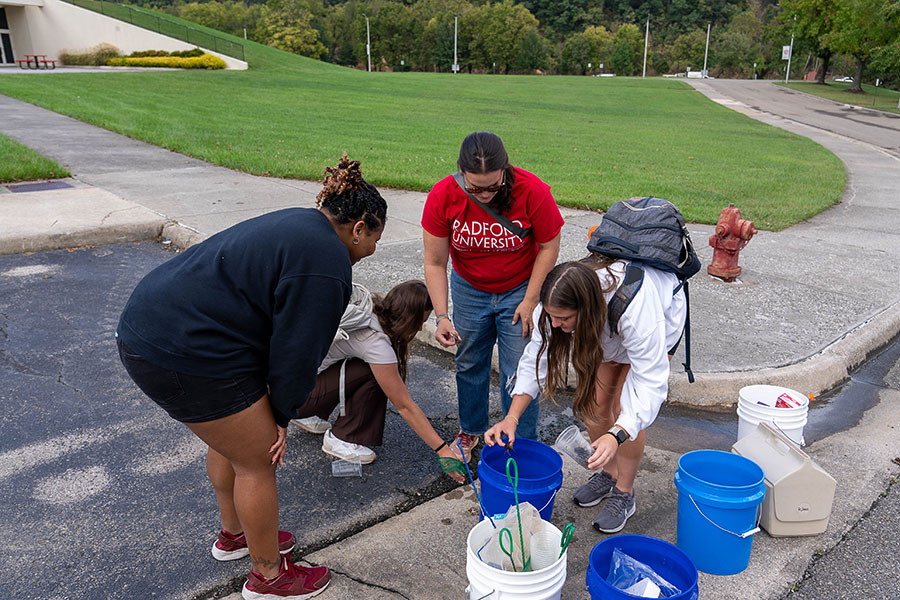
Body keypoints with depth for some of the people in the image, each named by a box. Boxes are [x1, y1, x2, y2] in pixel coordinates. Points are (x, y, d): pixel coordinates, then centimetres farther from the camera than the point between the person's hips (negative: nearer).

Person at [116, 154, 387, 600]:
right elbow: (297, 349, -14)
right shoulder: (325, 261, -16)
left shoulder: (299, 226, 16)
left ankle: (233, 535, 48)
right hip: (188, 355, -11)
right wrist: (281, 415, 2)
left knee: (230, 439, 27)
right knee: (258, 460, 6)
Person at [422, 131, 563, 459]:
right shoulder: (442, 196, -22)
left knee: (518, 373, -2)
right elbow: (434, 263, -14)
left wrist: (530, 300, -13)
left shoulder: (532, 191, -27)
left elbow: (549, 247, -11)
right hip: (469, 290, 2)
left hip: (520, 290, -2)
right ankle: (470, 431, 36)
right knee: (469, 365, 13)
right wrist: (442, 316, -20)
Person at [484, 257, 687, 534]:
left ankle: (624, 493, 6)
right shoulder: (559, 303, -33)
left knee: (626, 407, -13)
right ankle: (609, 473, 24)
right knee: (594, 402, -1)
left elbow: (651, 383, -43)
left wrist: (617, 436, -56)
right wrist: (511, 418, -31)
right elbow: (536, 358, -23)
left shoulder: (636, 308, -47)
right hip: (605, 326, 5)